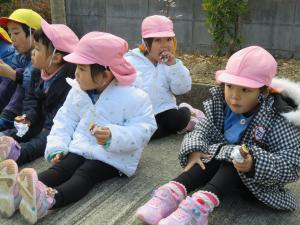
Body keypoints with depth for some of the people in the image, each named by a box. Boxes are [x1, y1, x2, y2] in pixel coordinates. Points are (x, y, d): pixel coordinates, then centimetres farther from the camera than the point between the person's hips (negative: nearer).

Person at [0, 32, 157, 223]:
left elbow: (143, 130, -17)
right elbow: (65, 119, 11)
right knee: (60, 168, -19)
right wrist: (58, 147, -2)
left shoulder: (134, 97, -15)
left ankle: (48, 200, -56)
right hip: (81, 147, 6)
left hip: (112, 157, -6)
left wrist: (113, 137, -32)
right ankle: (18, 191, -42)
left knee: (84, 174, -30)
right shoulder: (78, 91, 5)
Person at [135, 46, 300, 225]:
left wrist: (254, 164, -43)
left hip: (258, 180, -5)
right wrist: (195, 150, -23)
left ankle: (201, 204, -52)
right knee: (213, 158, -24)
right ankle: (173, 193, -39)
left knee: (230, 163, -31)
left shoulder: (276, 118, -23)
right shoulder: (221, 106, -8)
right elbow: (203, 130, -2)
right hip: (225, 164, 5)